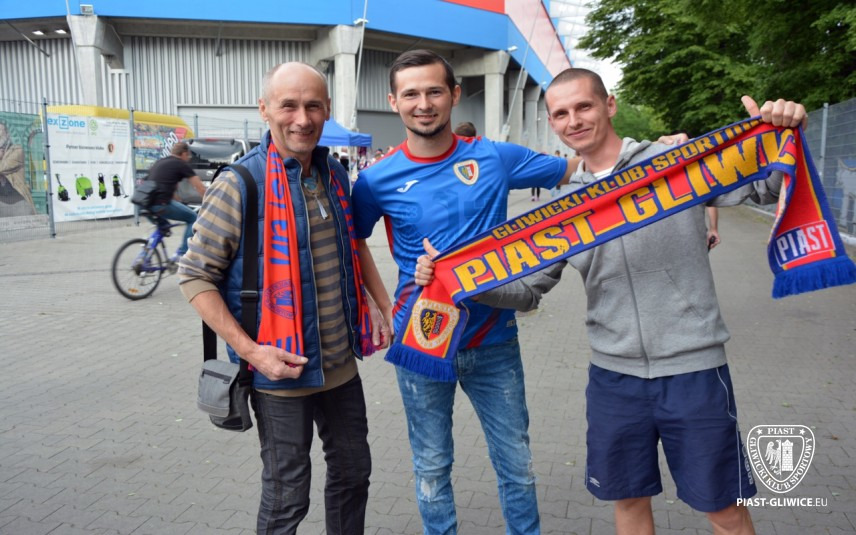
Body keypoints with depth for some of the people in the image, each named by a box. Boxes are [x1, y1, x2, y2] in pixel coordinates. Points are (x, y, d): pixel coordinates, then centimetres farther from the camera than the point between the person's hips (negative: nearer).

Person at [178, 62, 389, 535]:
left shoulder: (336, 176, 4)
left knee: (353, 472, 21)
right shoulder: (240, 185, -15)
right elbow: (195, 276, -13)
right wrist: (250, 350, -20)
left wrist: (369, 305, 4)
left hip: (342, 367, 6)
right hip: (281, 374, -6)